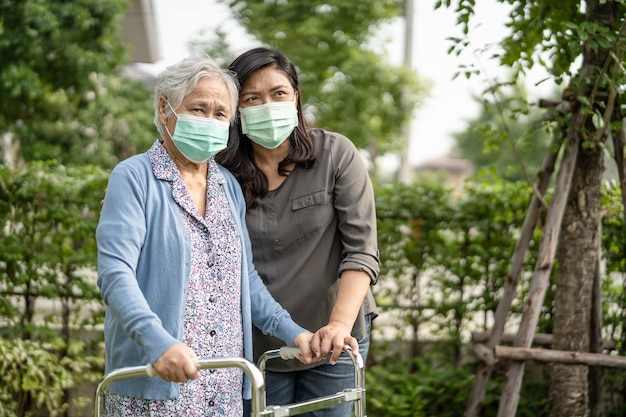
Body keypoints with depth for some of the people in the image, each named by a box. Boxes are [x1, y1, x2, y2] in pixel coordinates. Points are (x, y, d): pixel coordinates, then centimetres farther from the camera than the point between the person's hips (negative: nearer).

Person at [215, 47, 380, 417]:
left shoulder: (336, 154, -7)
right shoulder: (222, 171, -4)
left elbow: (362, 250, -12)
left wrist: (340, 323, -24)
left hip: (330, 342, -1)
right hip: (255, 345, 1)